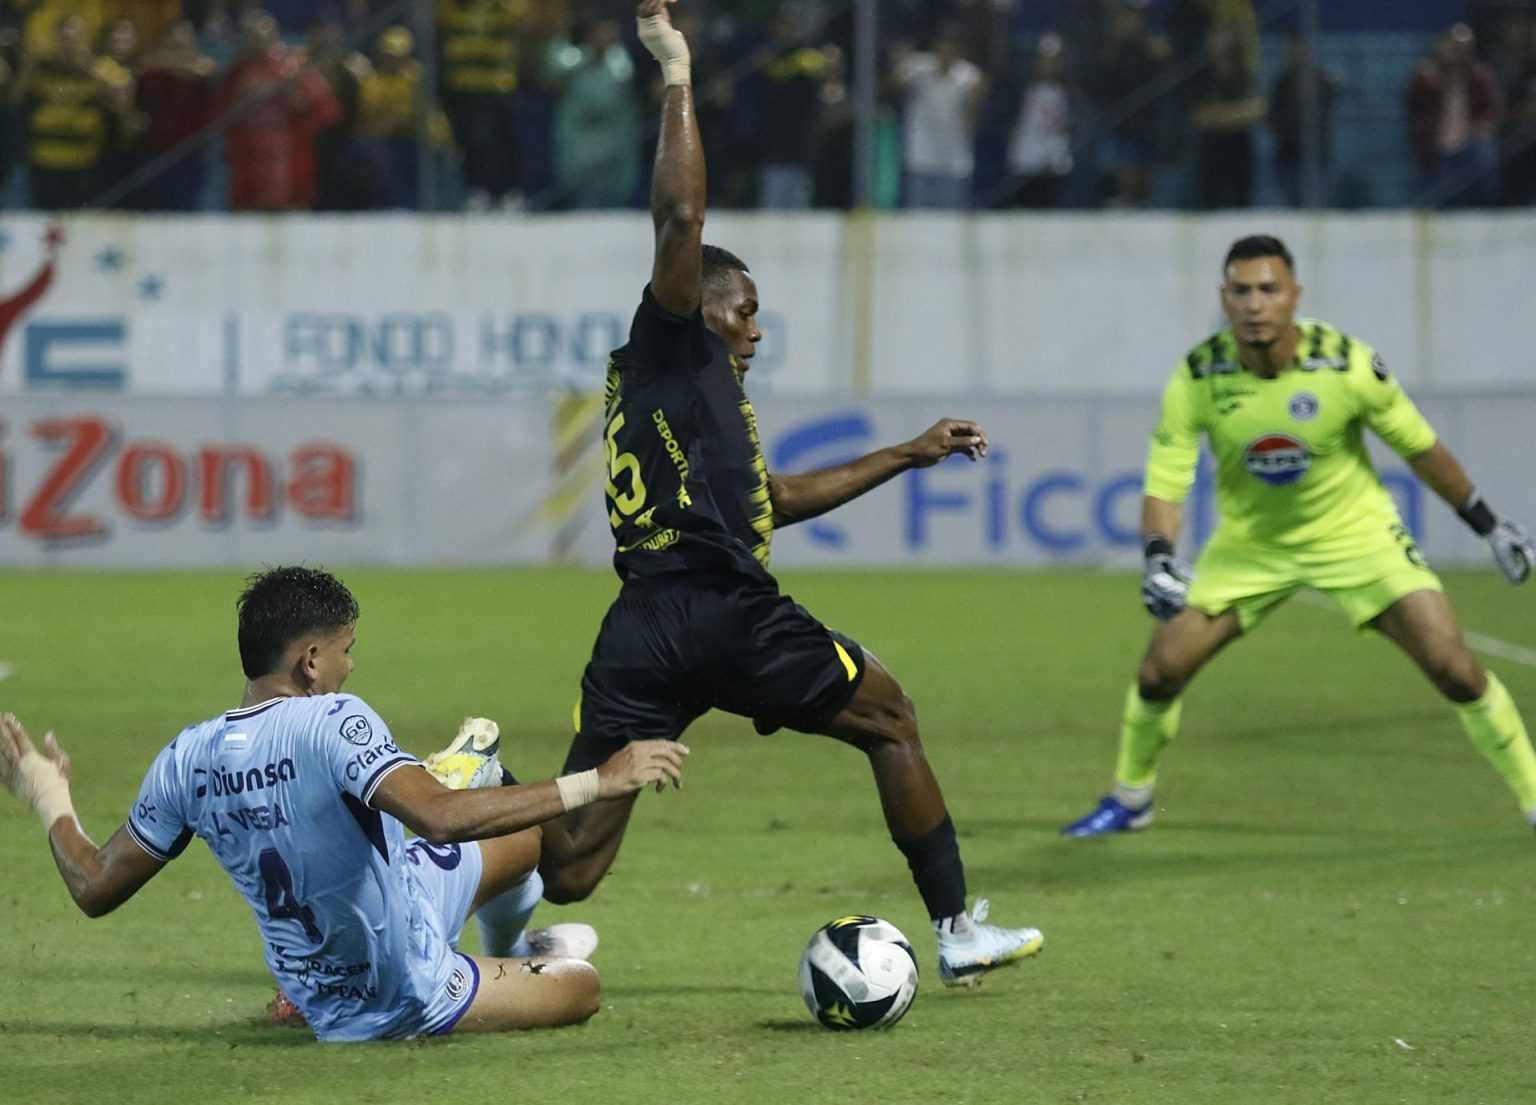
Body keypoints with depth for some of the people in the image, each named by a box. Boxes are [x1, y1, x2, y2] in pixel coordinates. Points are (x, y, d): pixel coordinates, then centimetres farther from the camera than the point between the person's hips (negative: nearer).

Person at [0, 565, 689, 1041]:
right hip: (408, 997, -7)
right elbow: (441, 818, -41)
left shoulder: (186, 760, -9)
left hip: (321, 1004, 7)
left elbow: (95, 889, -1)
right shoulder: (332, 722, -28)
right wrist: (598, 783, -37)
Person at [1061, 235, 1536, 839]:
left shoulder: (1347, 364, -24)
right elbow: (1164, 482, -16)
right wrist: (1158, 559, -35)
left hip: (1356, 534, -2)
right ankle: (1129, 800, 23)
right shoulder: (1198, 377, -20)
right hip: (1251, 542, 2)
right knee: (1161, 669, -4)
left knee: (1455, 669, -14)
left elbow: (1420, 448, -9)